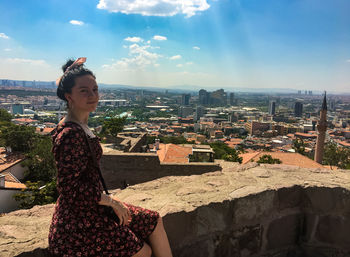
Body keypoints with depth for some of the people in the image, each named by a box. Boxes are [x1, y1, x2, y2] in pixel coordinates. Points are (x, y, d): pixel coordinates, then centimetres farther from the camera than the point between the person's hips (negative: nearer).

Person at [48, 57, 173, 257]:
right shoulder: (70, 134, -24)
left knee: (154, 221, 12)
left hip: (90, 208, 9)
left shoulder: (81, 127, 6)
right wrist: (109, 200, -15)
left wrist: (109, 199, 8)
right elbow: (69, 187, -25)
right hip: (78, 224, -9)